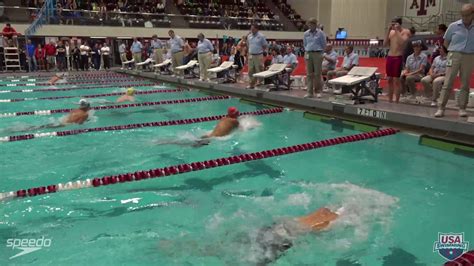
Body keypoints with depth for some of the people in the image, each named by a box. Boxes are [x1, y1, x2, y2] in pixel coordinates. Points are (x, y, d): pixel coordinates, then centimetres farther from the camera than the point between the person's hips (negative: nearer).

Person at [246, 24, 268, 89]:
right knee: (250, 71, 8)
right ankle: (252, 84, 17)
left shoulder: (261, 36, -5)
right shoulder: (249, 36, 10)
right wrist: (248, 53, 11)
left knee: (258, 71, -2)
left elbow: (265, 46, 0)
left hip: (258, 56, -5)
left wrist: (260, 52, -2)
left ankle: (259, 83, 4)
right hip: (251, 56, 5)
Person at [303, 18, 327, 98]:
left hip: (317, 54, -3)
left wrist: (318, 51, 8)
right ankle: (310, 92, 5)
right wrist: (307, 51, 14)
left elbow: (323, 45, 3)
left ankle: (318, 91, 7)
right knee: (309, 74, 2)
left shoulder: (320, 33, -2)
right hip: (308, 54, 3)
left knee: (317, 73, -2)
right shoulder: (306, 34, 8)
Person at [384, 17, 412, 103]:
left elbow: (402, 42, -19)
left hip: (398, 58, -5)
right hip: (389, 57, 5)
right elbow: (385, 44, 3)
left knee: (396, 80, -7)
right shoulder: (391, 32, 12)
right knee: (389, 80, 7)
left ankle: (396, 101, -2)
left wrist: (397, 30, -15)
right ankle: (390, 100, 15)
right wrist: (388, 31, -4)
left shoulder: (405, 32, -3)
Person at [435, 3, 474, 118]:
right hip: (454, 56, -1)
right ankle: (441, 108, -5)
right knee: (448, 83, -5)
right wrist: (454, 51, 5)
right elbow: (446, 42, 10)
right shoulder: (454, 26, 0)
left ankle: (462, 108, 13)